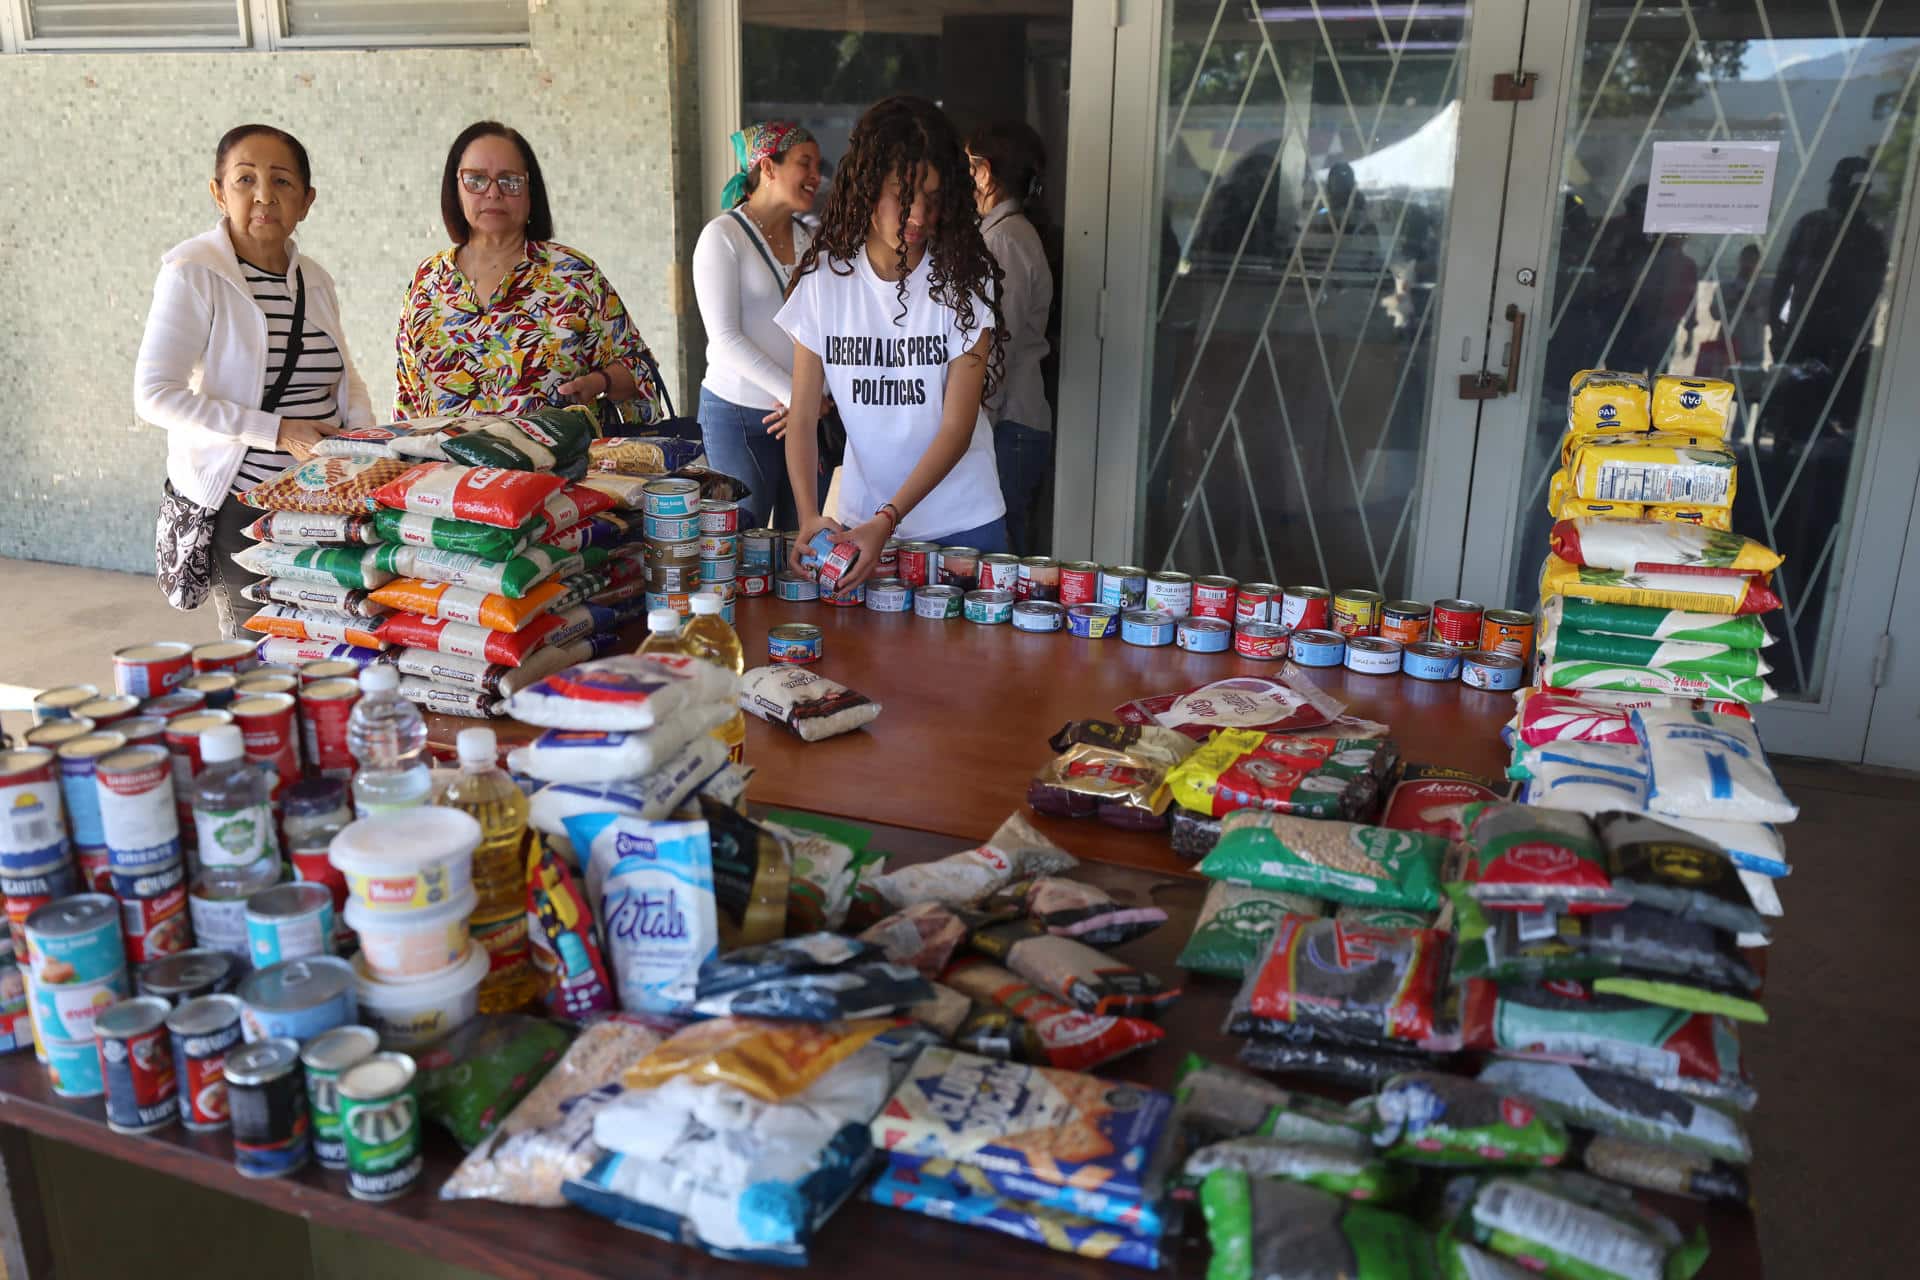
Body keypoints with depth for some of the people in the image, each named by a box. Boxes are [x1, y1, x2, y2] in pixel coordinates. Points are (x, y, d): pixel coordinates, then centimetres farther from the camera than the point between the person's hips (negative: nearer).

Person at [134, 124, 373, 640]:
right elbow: (155, 395, -15)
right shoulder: (193, 274, -8)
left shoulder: (315, 280, 9)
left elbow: (344, 377, 22)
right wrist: (275, 431, -20)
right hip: (236, 505, -5)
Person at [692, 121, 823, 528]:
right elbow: (725, 337, -12)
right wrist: (794, 395, -16)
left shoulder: (809, 239, 9)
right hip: (739, 414, -5)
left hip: (806, 414, 5)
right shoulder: (724, 235, -6)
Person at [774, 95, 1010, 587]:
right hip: (860, 518, 2)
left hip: (962, 522, -1)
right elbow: (802, 417, -5)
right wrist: (809, 515, -22)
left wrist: (887, 520, -25)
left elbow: (958, 426, -15)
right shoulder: (824, 279, -5)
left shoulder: (965, 279, -10)